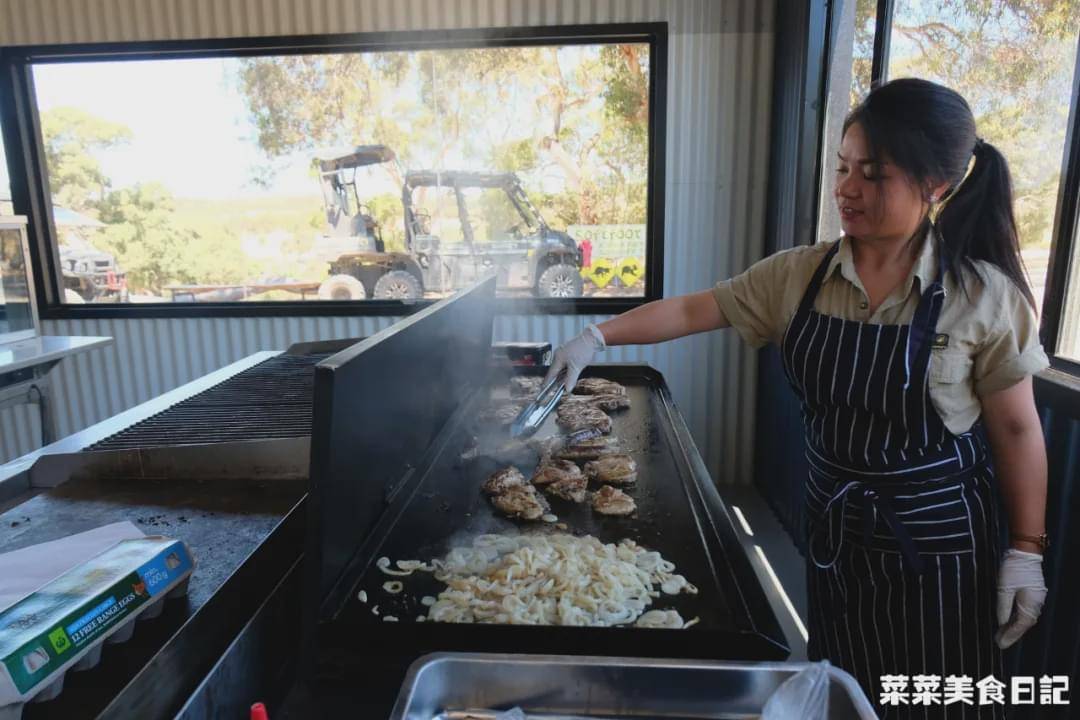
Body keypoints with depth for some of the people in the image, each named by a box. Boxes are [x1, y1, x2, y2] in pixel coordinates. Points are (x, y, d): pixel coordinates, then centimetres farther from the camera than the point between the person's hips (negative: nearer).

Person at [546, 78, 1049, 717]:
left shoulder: (985, 294, -15)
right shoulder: (799, 275, -7)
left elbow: (1016, 429, -8)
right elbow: (693, 311, -2)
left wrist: (1027, 551, -5)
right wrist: (597, 336, -9)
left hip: (936, 540, -3)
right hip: (835, 524, 3)